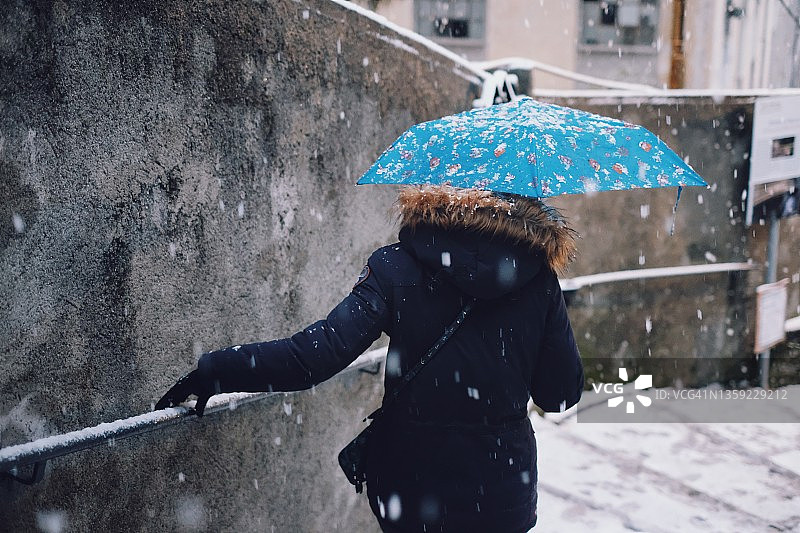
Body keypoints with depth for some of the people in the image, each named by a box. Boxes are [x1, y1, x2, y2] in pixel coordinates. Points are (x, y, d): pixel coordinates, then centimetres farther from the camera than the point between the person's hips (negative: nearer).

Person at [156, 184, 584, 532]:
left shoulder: (397, 269, -12)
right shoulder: (539, 280, -6)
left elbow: (321, 351, -22)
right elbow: (561, 395, -2)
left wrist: (214, 371, -15)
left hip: (410, 486, -1)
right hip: (505, 496, 1)